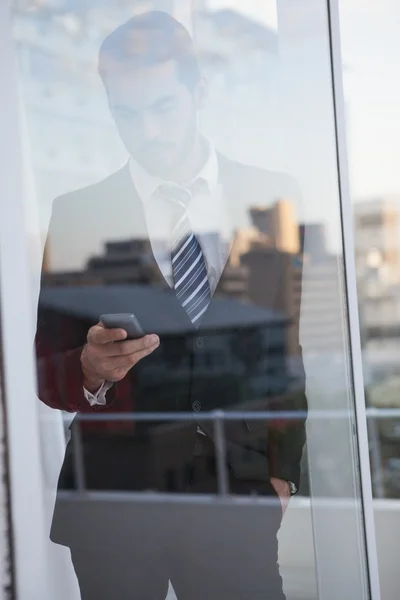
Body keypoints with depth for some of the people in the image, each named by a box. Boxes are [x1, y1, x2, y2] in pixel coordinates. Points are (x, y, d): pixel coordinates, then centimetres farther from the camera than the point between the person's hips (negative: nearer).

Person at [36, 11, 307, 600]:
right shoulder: (75, 216, 0)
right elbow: (46, 372, 1)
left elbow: (302, 346, 6)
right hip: (113, 496, 0)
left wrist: (286, 470, 3)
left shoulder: (275, 200, 2)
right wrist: (90, 370, -20)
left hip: (241, 492, 1)